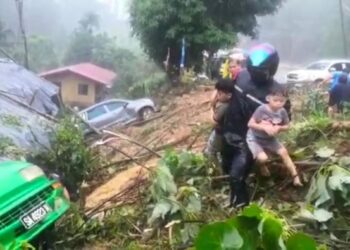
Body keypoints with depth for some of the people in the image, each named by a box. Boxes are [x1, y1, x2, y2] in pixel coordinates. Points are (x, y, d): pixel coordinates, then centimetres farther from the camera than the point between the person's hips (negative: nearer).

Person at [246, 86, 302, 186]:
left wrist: (279, 128, -20)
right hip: (254, 138, -5)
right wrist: (265, 127, -33)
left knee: (284, 152, -6)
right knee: (263, 158, -24)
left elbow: (287, 126, 2)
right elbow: (250, 124, -23)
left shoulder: (282, 112, -12)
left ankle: (295, 176, 7)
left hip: (270, 139, 5)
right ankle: (262, 166, 14)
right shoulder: (262, 109, -26)